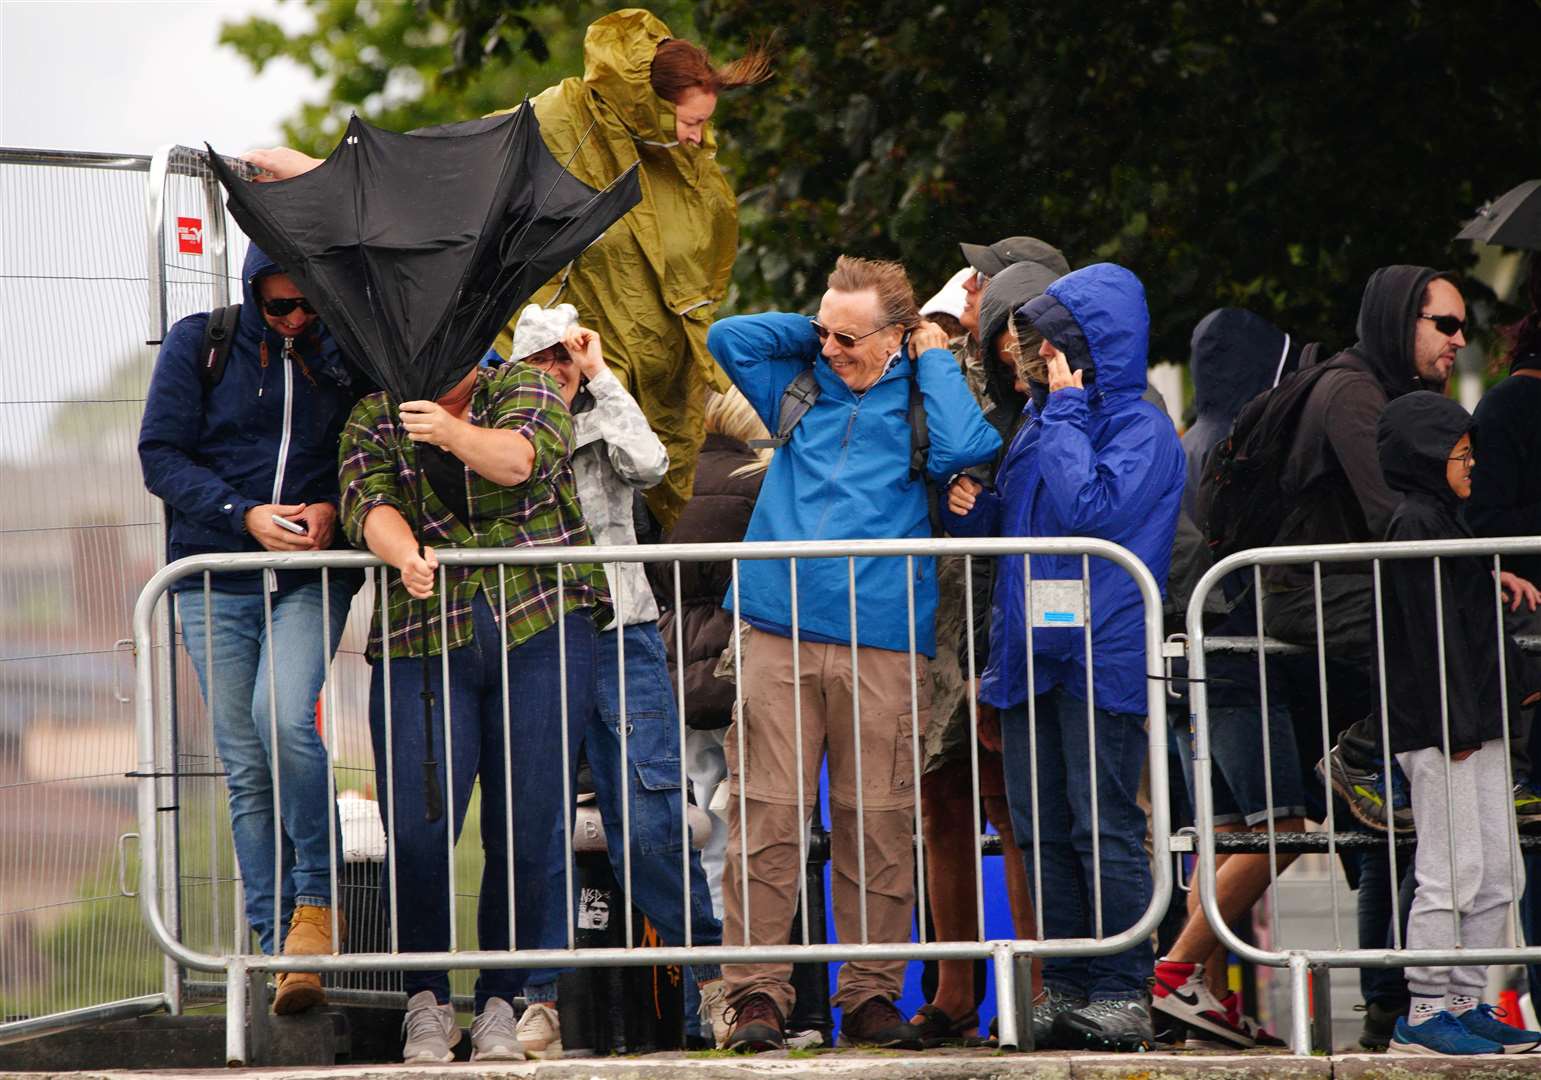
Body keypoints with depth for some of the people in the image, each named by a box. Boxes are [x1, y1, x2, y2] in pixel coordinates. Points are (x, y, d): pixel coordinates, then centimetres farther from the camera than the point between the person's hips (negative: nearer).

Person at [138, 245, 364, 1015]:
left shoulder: (346, 353, 4)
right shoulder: (197, 344, 0)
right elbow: (160, 457, -3)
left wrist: (333, 508, -9)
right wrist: (245, 515, -15)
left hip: (311, 580, -1)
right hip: (216, 582, 1)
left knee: (284, 718, -25)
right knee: (245, 767, 0)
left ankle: (317, 902, -10)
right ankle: (281, 943, 5)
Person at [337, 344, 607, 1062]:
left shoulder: (522, 388, 9)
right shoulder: (374, 421, 13)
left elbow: (522, 459, -12)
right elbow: (368, 501, -5)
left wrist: (453, 432, -31)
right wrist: (404, 554, -27)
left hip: (541, 631, -1)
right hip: (422, 644, 1)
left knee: (528, 826, -3)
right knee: (416, 829, -10)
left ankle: (506, 1000, 9)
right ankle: (426, 1001, 6)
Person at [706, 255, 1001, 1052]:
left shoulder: (919, 400, 9)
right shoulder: (801, 389, 18)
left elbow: (961, 448, -11)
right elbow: (727, 338, 16)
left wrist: (934, 359, 1)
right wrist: (819, 330, 15)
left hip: (881, 643, -2)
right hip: (779, 634, 2)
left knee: (875, 826, 0)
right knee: (765, 820, -4)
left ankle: (871, 998, 7)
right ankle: (756, 997, -3)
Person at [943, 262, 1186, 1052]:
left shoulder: (1141, 428, -7)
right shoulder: (1041, 420, 17)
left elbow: (1091, 509, -22)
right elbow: (1009, 525, 26)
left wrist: (1066, 409, -13)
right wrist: (970, 510, 3)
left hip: (1099, 656, -8)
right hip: (1031, 653, 8)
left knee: (1105, 830, -7)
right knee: (1043, 832, 8)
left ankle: (1122, 994, -3)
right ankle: (1065, 987, 14)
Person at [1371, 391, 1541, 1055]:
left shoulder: (1441, 520, 18)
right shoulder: (1415, 523, -12)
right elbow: (1432, 629, -18)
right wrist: (1456, 725, -20)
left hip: (1475, 728, 10)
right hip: (1436, 727, -10)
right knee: (1452, 875, -8)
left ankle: (1467, 1004, 14)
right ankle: (1425, 1014, -3)